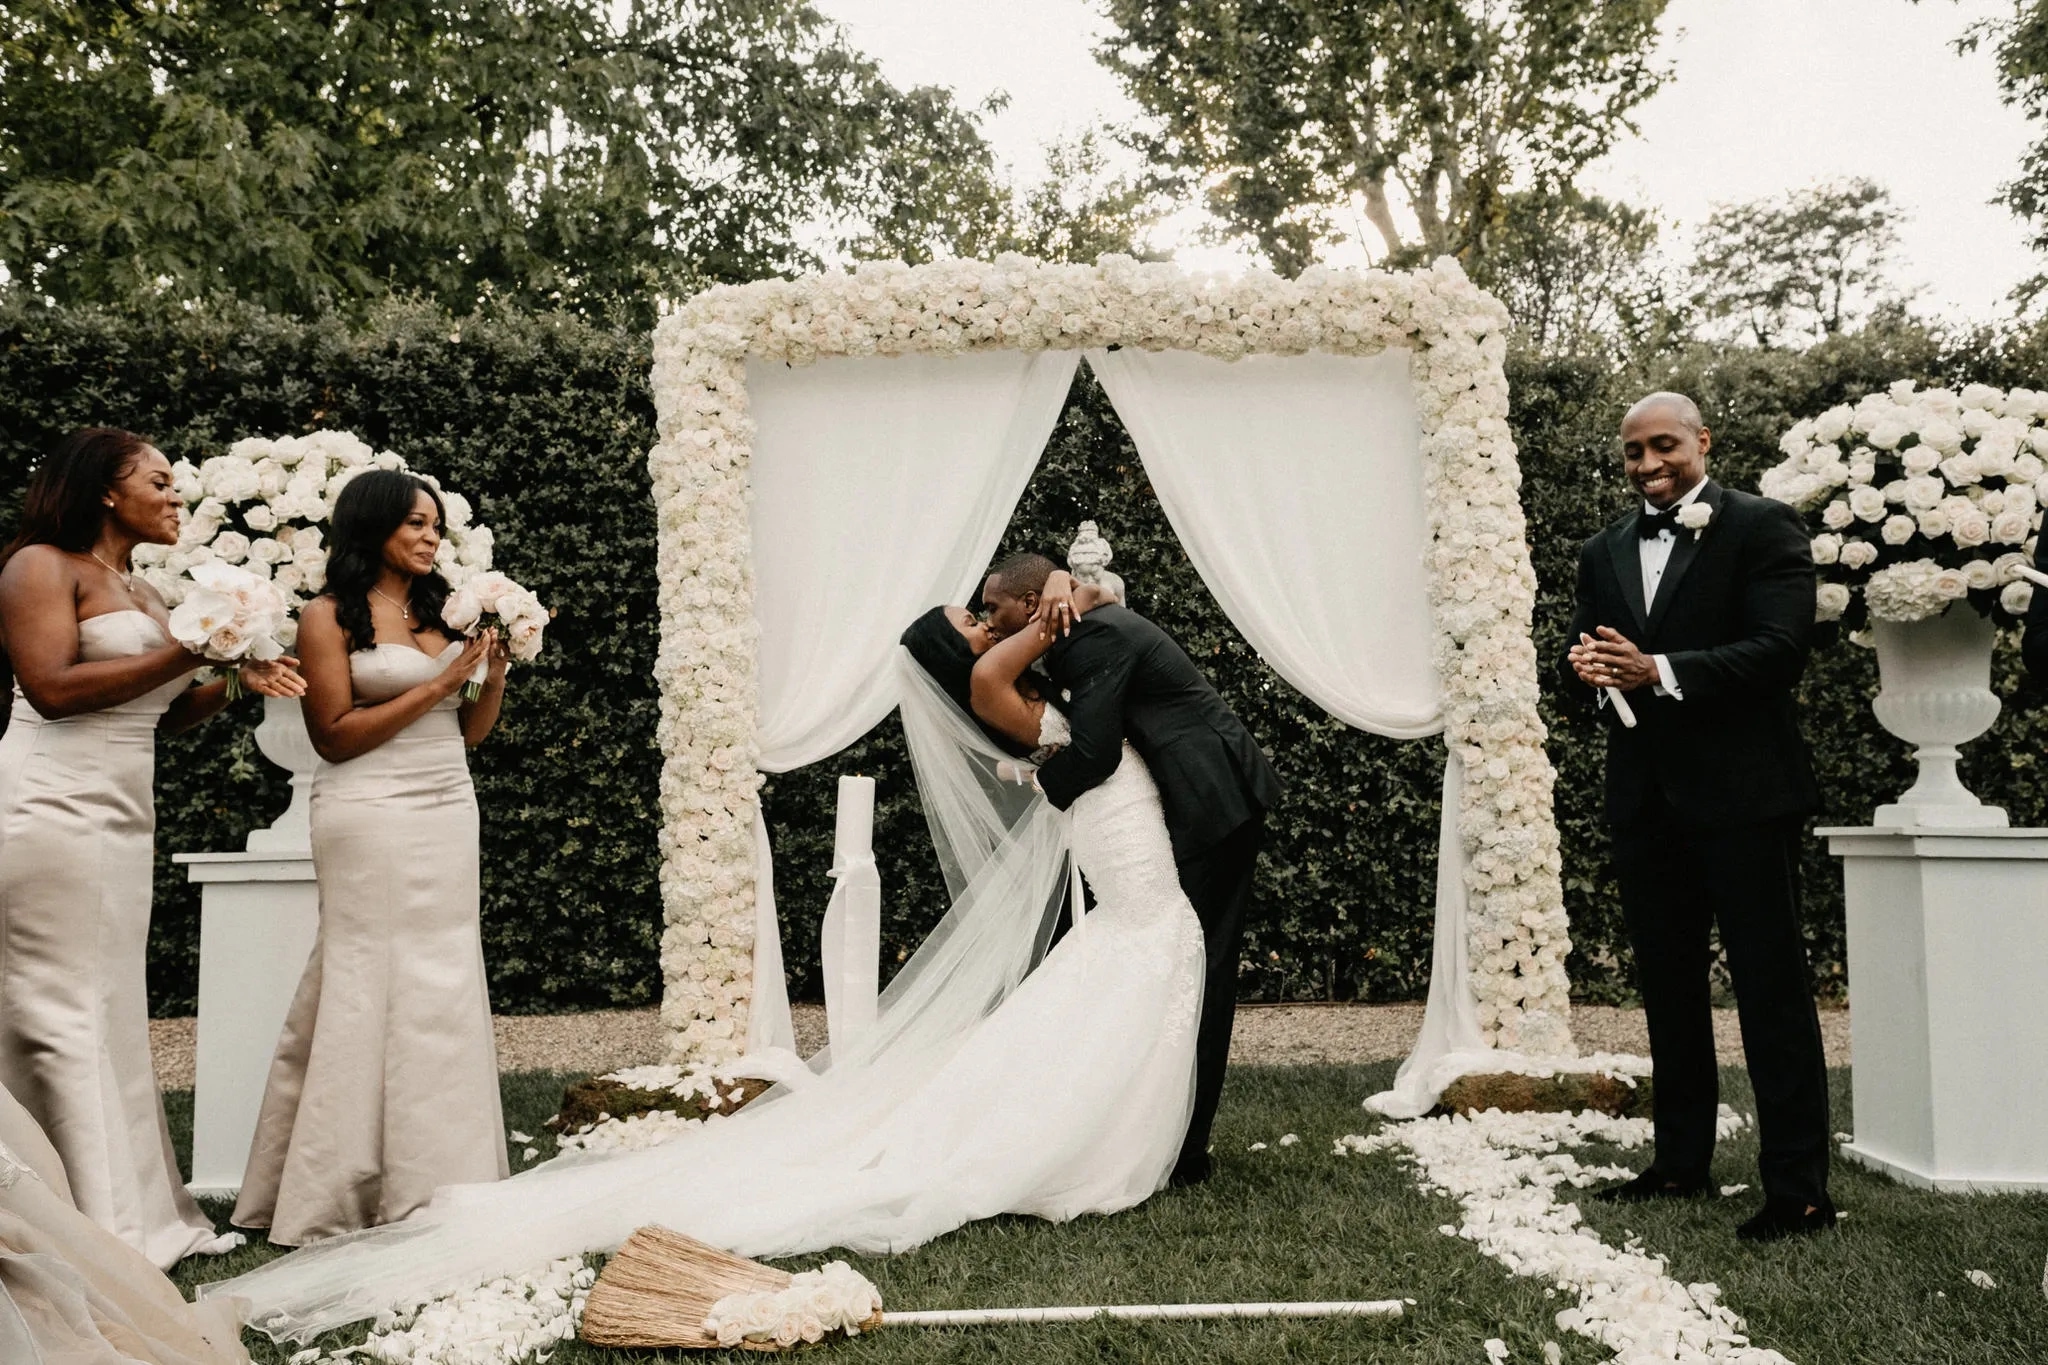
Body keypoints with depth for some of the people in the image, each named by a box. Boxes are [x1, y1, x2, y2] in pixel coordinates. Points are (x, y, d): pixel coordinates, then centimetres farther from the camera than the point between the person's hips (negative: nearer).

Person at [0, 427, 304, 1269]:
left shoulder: (141, 591, 19)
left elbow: (166, 717, 18)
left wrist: (236, 679, 2)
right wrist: (188, 651, -16)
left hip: (123, 817, 8)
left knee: (112, 1017, 9)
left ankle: (135, 1214, 14)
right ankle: (92, 1230, -1)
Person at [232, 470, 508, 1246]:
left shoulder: (437, 611, 13)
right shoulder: (330, 616, -3)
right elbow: (335, 735, -10)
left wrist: (495, 675, -2)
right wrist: (437, 684, -12)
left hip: (449, 812, 6)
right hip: (372, 817, -6)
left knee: (443, 989, 7)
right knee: (371, 989, -3)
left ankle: (432, 1177, 16)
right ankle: (344, 1189, 8)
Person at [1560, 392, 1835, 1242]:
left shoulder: (1763, 528, -4)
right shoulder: (1604, 553, 14)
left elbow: (1780, 651, -15)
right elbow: (1582, 668, 12)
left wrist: (1659, 671, -23)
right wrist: (1585, 668, -11)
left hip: (1742, 790, -6)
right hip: (1646, 797, 6)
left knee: (1771, 988, -1)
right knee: (1668, 986, 13)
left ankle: (1799, 1188, 5)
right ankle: (1680, 1162, 25)